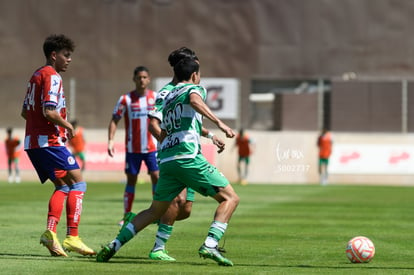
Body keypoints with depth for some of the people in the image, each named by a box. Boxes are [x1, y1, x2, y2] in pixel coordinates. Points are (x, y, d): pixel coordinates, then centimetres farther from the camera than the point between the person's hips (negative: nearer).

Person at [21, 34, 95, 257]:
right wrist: (68, 126, -6)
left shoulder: (36, 75, 19)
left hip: (32, 142, 9)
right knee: (78, 183, -7)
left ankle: (50, 232, -1)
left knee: (62, 186, 13)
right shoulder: (52, 77, -11)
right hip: (49, 142, -9)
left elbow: (25, 111, 24)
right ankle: (72, 237, -14)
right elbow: (49, 111, -22)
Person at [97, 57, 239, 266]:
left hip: (165, 160, 7)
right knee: (230, 198, -3)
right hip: (188, 157, -7)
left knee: (154, 211, 19)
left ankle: (114, 245, 8)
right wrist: (219, 123, -26)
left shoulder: (168, 97, 29)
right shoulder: (195, 89, 7)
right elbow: (195, 101, -19)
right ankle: (210, 245, -20)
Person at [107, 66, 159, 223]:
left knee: (156, 177, -7)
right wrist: (110, 140, -11)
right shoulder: (125, 99, -3)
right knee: (131, 180, 3)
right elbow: (115, 120, -1)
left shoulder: (155, 97, 2)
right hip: (132, 148, -1)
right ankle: (127, 215, 10)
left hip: (152, 147, 1)